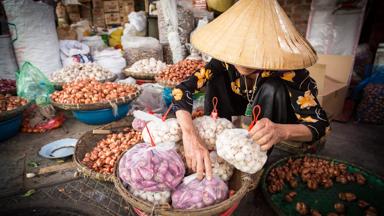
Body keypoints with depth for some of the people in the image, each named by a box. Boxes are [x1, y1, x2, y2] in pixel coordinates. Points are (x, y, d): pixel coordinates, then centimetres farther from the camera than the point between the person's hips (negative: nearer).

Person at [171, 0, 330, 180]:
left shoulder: (287, 70, -33)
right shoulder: (225, 61, -27)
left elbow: (320, 123, -33)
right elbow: (182, 89, -33)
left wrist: (282, 131, -56)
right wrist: (190, 136, -51)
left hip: (274, 118, -1)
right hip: (243, 112, 2)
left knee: (272, 87, -34)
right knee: (216, 78, -22)